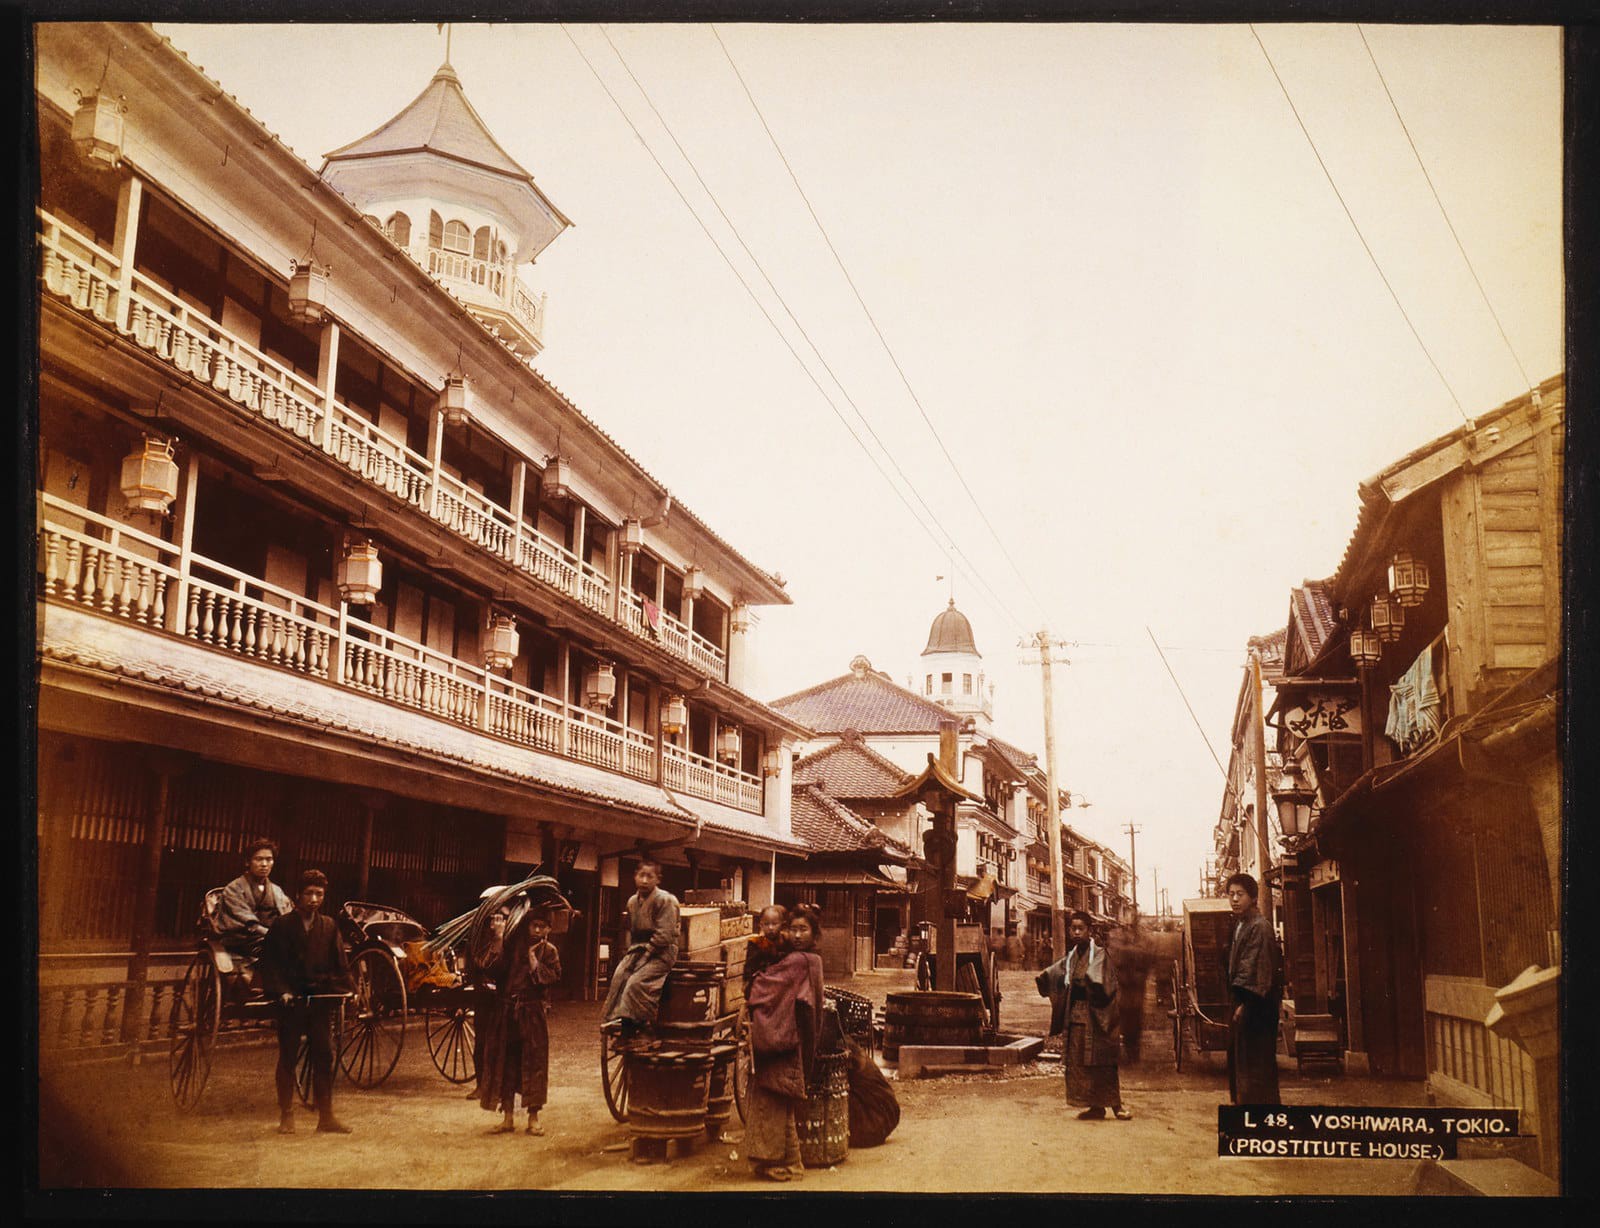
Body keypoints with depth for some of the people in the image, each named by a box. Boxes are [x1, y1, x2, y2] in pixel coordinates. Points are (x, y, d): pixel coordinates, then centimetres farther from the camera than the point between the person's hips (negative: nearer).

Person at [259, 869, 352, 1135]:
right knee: (287, 1058, 4)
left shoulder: (329, 926, 9)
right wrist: (281, 991, -14)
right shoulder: (282, 925, 0)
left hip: (320, 1000, 3)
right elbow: (270, 964, -2)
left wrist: (343, 990, -2)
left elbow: (340, 964, 11)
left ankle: (326, 1116, 7)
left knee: (324, 1056, 2)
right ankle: (286, 1116, 14)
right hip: (291, 1000, -3)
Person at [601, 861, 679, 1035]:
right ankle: (618, 1021, -12)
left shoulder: (665, 900, -12)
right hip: (638, 949, 7)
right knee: (619, 977, -17)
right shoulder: (633, 901, 11)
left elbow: (664, 936, -16)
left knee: (636, 982, -26)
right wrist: (633, 951, 6)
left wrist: (646, 954, -15)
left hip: (661, 953, -7)